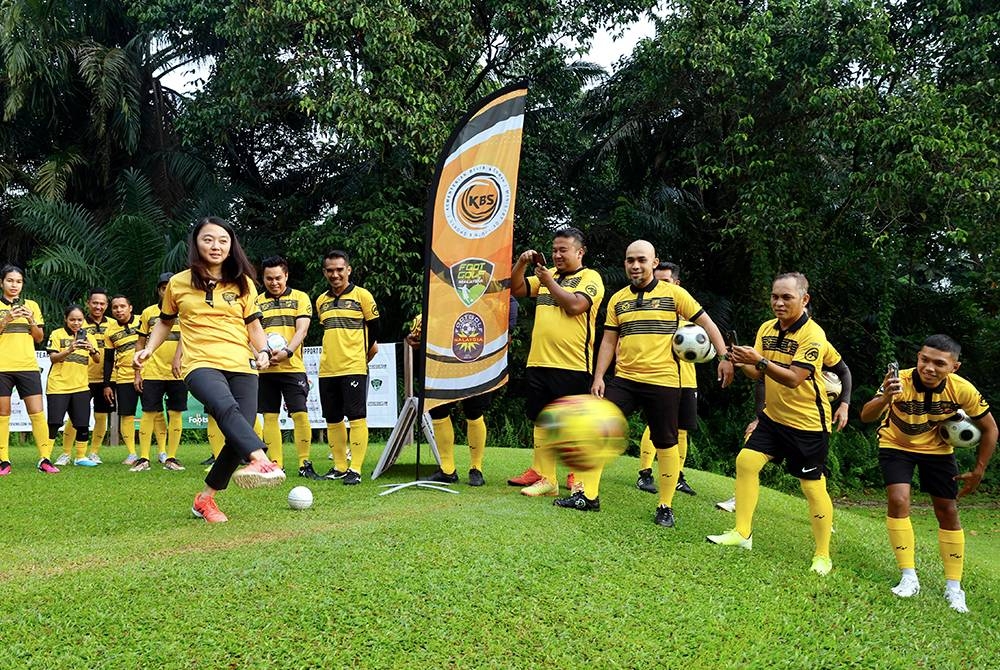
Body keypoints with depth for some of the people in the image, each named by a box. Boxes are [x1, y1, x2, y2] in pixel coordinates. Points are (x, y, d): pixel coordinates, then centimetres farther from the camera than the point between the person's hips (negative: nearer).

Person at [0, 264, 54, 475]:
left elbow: (39, 338, 10)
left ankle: (44, 459, -4)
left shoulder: (31, 305, 12)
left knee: (37, 413, -5)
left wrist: (31, 320, -7)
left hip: (28, 366, 1)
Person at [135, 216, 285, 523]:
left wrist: (263, 351, -3)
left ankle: (206, 498, 14)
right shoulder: (178, 283, 11)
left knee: (238, 436, -6)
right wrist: (149, 349, 11)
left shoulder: (243, 283, 12)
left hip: (241, 366, 3)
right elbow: (165, 322, 25)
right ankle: (263, 461, -56)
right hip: (201, 364, -2)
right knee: (226, 407, -35)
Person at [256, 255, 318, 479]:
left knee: (300, 414, -8)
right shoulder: (257, 302, 11)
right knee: (269, 416, 4)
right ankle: (276, 465, 11)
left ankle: (305, 465, 1)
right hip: (265, 369, 3)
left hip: (292, 367, -3)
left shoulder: (300, 298, 5)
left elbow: (302, 329, -5)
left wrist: (287, 352, -21)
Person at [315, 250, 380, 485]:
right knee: (333, 420, 8)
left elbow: (374, 331, 3)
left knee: (357, 417, -7)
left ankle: (355, 469, -5)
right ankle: (340, 466, 17)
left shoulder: (362, 295, -2)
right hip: (327, 369, 6)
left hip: (353, 368, -5)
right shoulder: (321, 301, 13)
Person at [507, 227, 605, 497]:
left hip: (572, 366, -6)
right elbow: (517, 290, 16)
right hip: (539, 363, 7)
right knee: (541, 421, 9)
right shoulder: (548, 273, 17)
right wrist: (521, 264, 0)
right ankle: (543, 476, 15)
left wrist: (548, 281, -11)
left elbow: (575, 305, -19)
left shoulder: (590, 277, -3)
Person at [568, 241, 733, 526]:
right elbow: (609, 341, 11)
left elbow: (707, 323, 2)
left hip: (663, 382, -3)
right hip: (624, 379, 4)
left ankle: (665, 507, 17)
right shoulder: (617, 300, 10)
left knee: (666, 444, 4)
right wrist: (598, 377, 3)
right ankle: (588, 495, 4)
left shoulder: (673, 293, -2)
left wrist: (724, 357, -6)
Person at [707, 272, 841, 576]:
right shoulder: (767, 329, 2)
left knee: (813, 487, -2)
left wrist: (759, 360, -37)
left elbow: (793, 379, -27)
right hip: (773, 415, 7)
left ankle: (822, 555, 12)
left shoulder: (813, 335, -19)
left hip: (808, 422, -7)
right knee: (746, 461, -3)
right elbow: (757, 374, 3)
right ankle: (742, 533, 9)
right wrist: (742, 362, -18)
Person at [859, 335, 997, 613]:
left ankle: (954, 588, 16)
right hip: (896, 445, -2)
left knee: (948, 512, 1)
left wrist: (978, 471, -8)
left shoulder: (962, 390, -25)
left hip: (938, 449, 2)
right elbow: (866, 416, -44)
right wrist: (885, 399, -65)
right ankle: (908, 578, -7)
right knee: (898, 500, -20)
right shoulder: (900, 382, -32)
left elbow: (989, 428, -8)